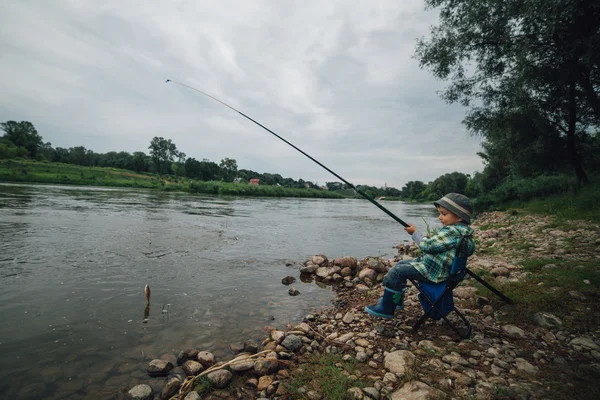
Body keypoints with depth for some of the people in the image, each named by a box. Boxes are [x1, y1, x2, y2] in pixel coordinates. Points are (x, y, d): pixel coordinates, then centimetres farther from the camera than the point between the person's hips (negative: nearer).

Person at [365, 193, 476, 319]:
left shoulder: (452, 231, -24)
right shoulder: (461, 231, 9)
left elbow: (428, 245, -23)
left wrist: (415, 232, -9)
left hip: (433, 271, -11)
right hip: (434, 266, 11)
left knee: (396, 271, -14)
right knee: (401, 264, 18)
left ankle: (386, 308, -4)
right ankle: (396, 299, 27)